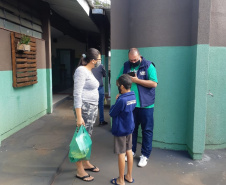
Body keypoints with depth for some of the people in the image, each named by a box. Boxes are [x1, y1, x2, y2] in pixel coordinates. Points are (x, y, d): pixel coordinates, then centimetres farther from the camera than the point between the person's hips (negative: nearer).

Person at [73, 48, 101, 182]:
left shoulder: (89, 71, 13)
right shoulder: (81, 71, -15)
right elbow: (77, 94, -20)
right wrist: (79, 117, -24)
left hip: (93, 108, 9)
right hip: (84, 108, -9)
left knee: (88, 137, 17)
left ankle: (86, 163, 32)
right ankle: (80, 171, 11)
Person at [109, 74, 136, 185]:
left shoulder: (121, 100, -25)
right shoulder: (133, 97, 0)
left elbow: (112, 113, -15)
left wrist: (115, 103, 0)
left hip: (120, 130, -8)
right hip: (129, 128, 8)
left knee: (121, 154, 3)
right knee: (129, 151, 16)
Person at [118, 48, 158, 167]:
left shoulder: (148, 66, -6)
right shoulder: (126, 66, 8)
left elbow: (154, 83, -14)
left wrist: (137, 80, -17)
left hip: (145, 105, -4)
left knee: (147, 130, 4)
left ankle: (145, 155, 18)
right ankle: (131, 151, 32)